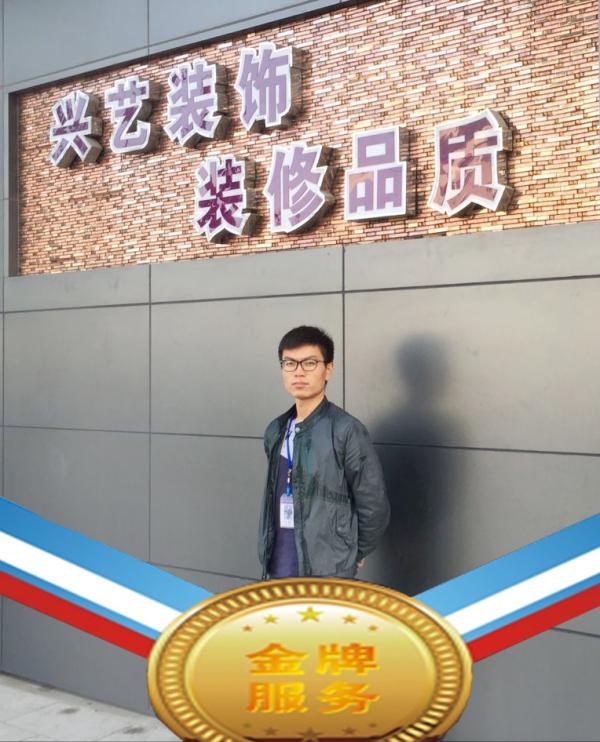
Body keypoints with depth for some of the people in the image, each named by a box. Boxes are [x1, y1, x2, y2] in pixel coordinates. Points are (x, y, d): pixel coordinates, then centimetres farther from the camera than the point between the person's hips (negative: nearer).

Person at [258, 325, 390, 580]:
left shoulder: (346, 431, -12)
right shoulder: (275, 431, 8)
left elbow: (374, 508, -8)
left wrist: (353, 555, 2)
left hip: (328, 577, -6)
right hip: (276, 571, 6)